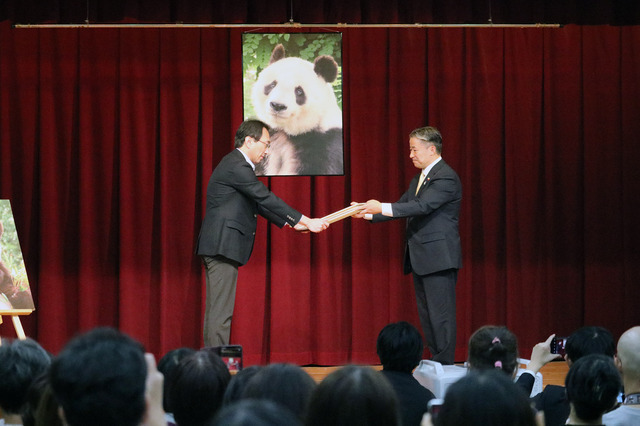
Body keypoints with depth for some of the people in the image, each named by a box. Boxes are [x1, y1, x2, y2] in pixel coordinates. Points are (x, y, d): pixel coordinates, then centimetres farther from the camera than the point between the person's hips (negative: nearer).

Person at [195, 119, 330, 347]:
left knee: (217, 311, 10)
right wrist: (307, 221, -13)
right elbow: (266, 198, -16)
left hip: (220, 247, 11)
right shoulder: (236, 167, -14)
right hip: (222, 246, -11)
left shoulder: (238, 165, 19)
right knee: (220, 312, -10)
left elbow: (259, 203, 23)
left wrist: (291, 223, 18)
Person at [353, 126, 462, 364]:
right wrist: (368, 214, 5)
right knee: (427, 316, 12)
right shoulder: (419, 179, 18)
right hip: (420, 259, 10)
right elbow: (401, 207, 19)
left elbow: (422, 206, -25)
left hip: (438, 258, -10)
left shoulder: (446, 178, -14)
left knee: (441, 316, -9)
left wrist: (382, 208, -30)